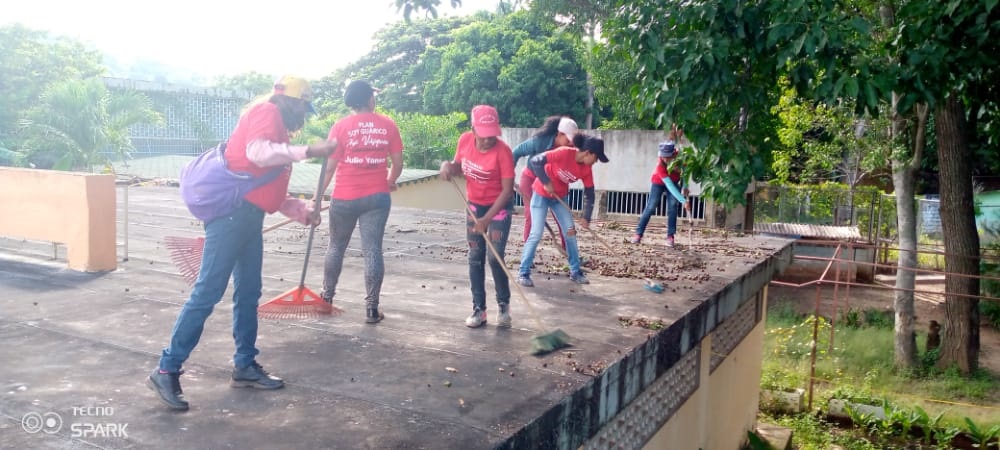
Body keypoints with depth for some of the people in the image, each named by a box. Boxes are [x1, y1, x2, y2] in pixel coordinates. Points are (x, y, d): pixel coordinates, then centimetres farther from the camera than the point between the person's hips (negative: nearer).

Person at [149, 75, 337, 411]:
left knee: (248, 293, 12)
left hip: (249, 216, 10)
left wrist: (302, 211, 14)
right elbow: (257, 152, -24)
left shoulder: (277, 132, 24)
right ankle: (167, 370, -2)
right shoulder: (267, 111, -3)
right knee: (208, 292, -9)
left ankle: (245, 367, 21)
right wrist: (307, 151, -23)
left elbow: (270, 191, 24)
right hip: (233, 211, -10)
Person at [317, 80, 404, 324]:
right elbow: (397, 163, 1)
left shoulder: (341, 126, -5)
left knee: (336, 247, 17)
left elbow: (330, 166, -6)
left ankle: (327, 297, 30)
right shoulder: (388, 125, -1)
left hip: (344, 197, 0)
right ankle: (371, 308, 3)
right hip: (377, 197, 0)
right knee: (372, 251, 2)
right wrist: (390, 182, 21)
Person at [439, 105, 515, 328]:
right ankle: (479, 309, 13)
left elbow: (507, 190, -24)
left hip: (499, 207, -5)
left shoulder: (503, 151, -26)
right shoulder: (465, 140, -11)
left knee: (494, 258, -8)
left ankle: (503, 305, 14)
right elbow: (459, 167, 8)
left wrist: (487, 219, -28)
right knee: (475, 258, 5)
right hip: (474, 205, 5)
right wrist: (448, 166, -16)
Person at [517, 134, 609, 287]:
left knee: (570, 232, 3)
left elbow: (589, 194, -3)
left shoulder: (586, 169, -11)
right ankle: (523, 273, 0)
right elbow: (534, 161, -33)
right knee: (536, 234, -10)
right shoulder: (564, 153, -29)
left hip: (560, 197, 6)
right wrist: (546, 183, -27)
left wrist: (586, 218, -7)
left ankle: (575, 272, 15)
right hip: (541, 194, -6)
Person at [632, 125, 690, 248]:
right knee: (651, 207, -6)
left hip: (674, 181, 3)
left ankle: (670, 236, -6)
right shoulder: (660, 164, -40)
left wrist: (684, 188, -19)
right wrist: (683, 201, -46)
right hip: (659, 182, -3)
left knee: (673, 207, -9)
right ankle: (638, 233, 1)